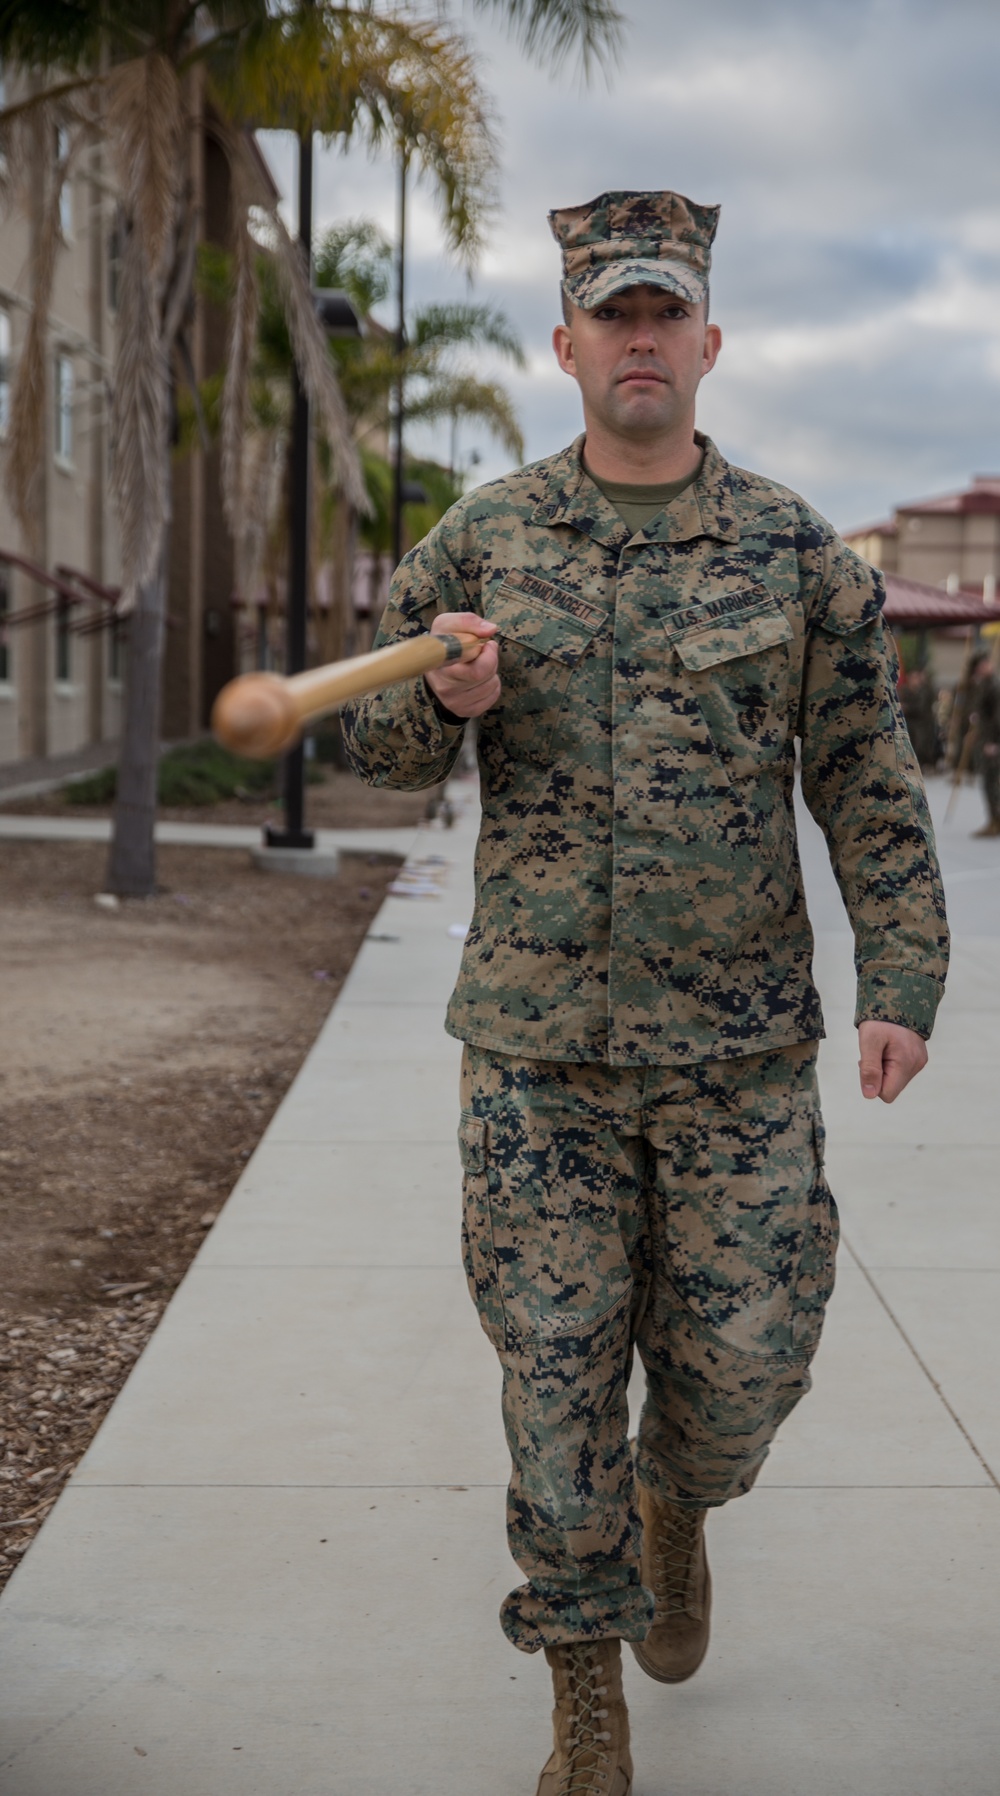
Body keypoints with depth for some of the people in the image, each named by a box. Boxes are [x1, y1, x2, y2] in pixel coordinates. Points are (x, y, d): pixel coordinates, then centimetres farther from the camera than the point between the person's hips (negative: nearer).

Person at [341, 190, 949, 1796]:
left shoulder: (794, 550, 1)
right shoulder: (482, 540, 4)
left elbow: (869, 784, 2)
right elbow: (378, 746, 10)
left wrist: (901, 984, -7)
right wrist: (447, 698, -13)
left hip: (740, 1046, 0)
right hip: (537, 1042, 1)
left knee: (742, 1364, 4)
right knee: (558, 1374, 3)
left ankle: (675, 1503, 41)